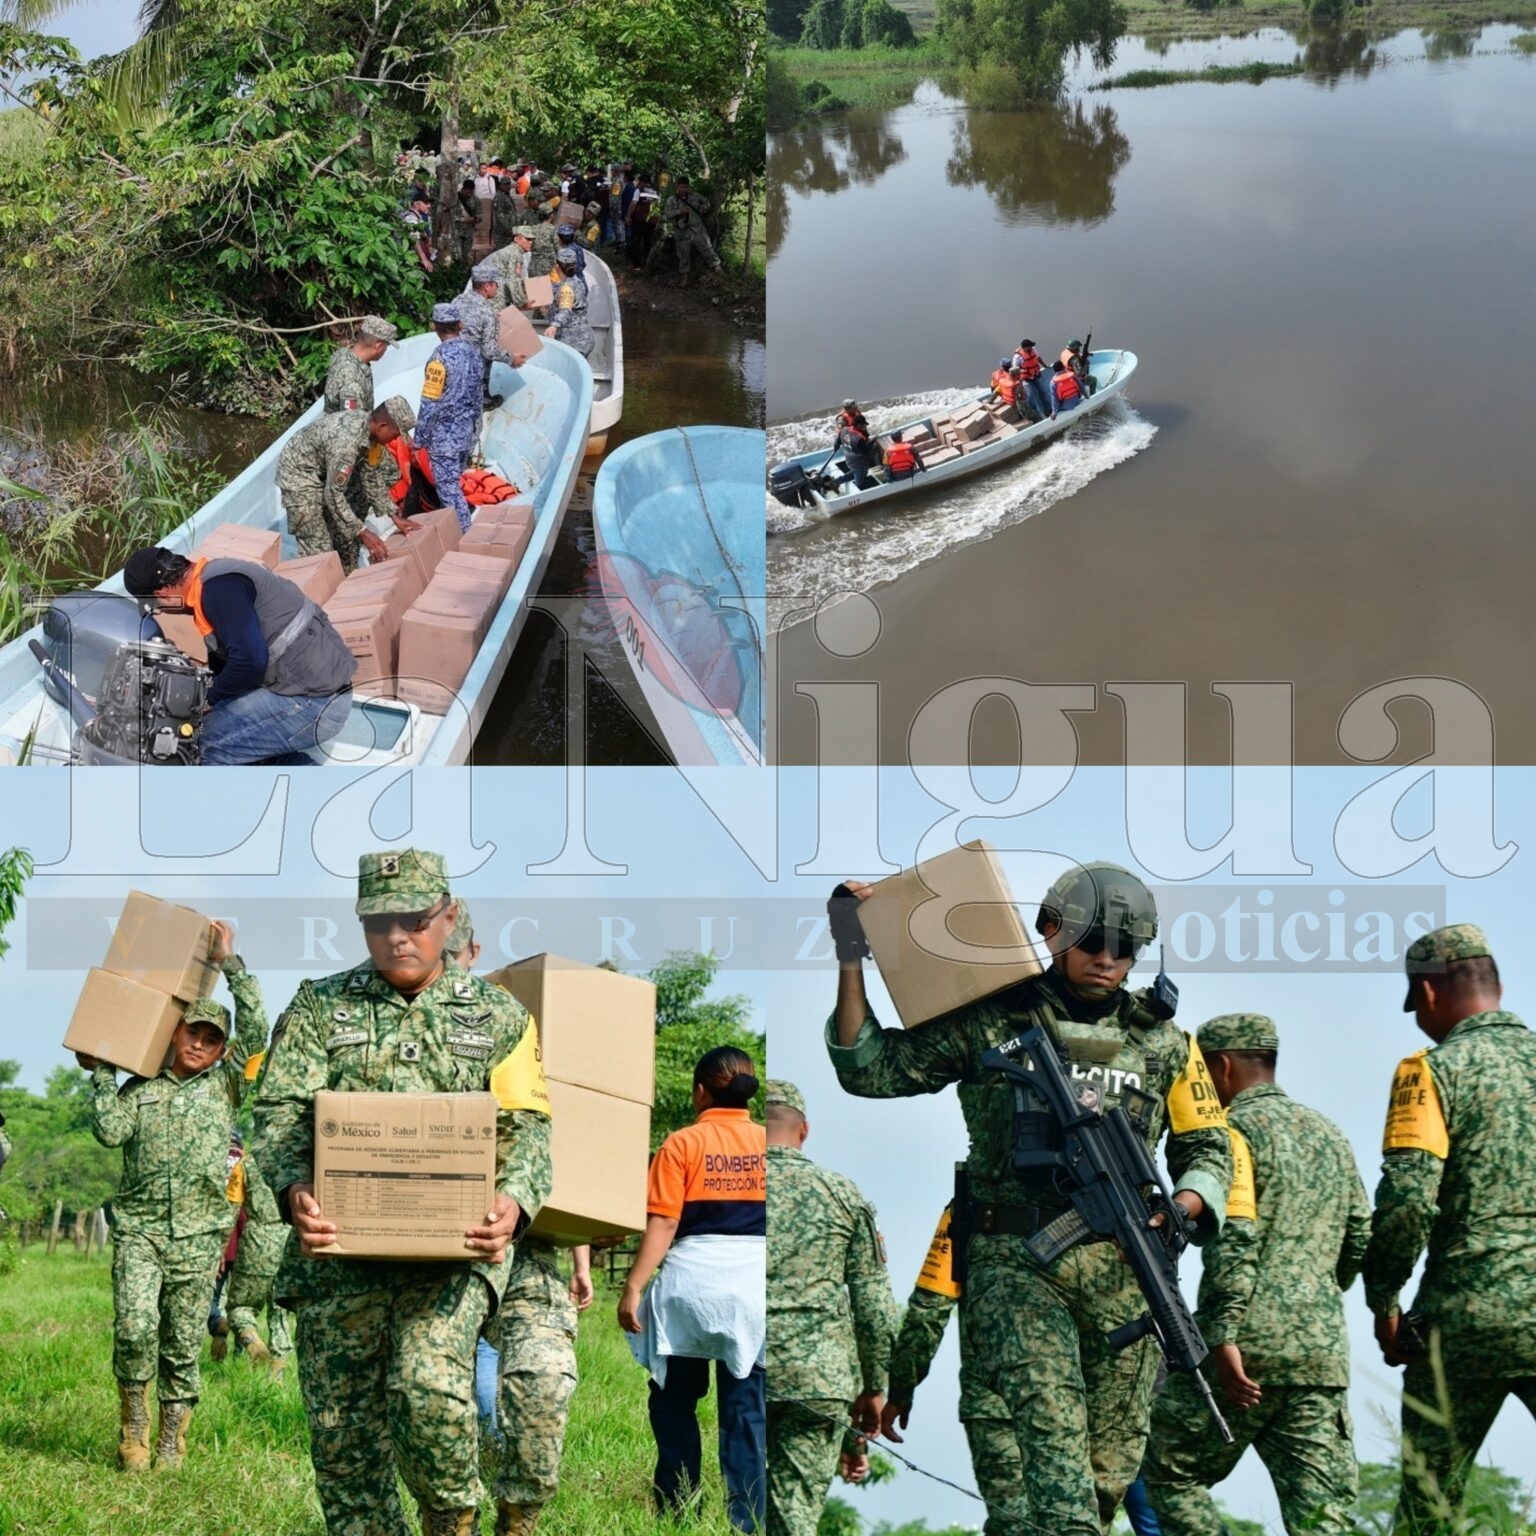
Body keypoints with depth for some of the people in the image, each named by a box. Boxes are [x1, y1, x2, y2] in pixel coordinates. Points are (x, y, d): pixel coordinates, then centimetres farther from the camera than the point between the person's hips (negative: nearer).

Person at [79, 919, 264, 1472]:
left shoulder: (224, 1085, 13)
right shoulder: (140, 1089, 13)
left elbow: (256, 1031, 1)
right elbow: (110, 1130, -4)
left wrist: (228, 961, 2)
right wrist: (98, 1072, 0)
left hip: (198, 1233, 1)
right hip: (139, 1226, -1)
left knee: (183, 1341, 2)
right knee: (135, 1328, -17)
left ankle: (172, 1438, 12)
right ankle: (133, 1426, 1)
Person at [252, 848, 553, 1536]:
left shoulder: (499, 1017, 12)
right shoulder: (320, 1009, 11)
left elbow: (525, 1126, 5)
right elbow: (280, 1111, 1)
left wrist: (511, 1202, -16)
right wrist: (296, 1188, -20)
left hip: (454, 1248, -2)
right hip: (340, 1247, 2)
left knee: (429, 1387, -24)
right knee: (341, 1428, 0)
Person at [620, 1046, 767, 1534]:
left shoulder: (682, 1145, -5)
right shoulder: (767, 1143, 3)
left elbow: (662, 1224, -10)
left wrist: (633, 1288, -9)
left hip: (692, 1281, -2)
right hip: (754, 1285, 2)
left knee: (674, 1401, 12)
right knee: (746, 1407, 5)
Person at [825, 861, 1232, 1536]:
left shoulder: (1162, 1041, 13)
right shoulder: (988, 1022, 6)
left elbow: (1206, 1146, 19)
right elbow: (870, 1069, 7)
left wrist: (1183, 1207, -3)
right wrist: (852, 960, -2)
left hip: (1123, 1268, 3)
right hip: (1018, 1263, -3)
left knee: (1112, 1462, 3)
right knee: (1051, 1426, -22)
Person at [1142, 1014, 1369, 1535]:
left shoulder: (1235, 1129, -5)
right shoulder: (1328, 1133, 18)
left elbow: (1235, 1237, -17)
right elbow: (1361, 1239, 20)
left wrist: (1224, 1336, -20)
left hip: (1245, 1352, -6)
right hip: (1322, 1353, 6)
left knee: (1173, 1475, 11)